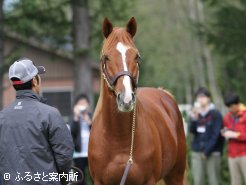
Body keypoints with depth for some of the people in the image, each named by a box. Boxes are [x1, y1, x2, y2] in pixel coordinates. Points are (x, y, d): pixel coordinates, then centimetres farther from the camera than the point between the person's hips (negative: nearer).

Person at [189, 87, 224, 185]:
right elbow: (192, 130, 1)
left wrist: (207, 151, -12)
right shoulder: (196, 113, 11)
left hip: (212, 153, -4)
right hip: (197, 152, 4)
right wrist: (193, 119, -15)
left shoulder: (215, 114, -3)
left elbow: (216, 135, -8)